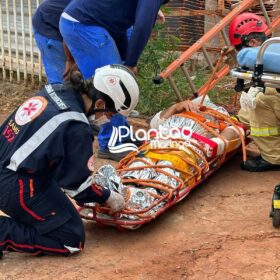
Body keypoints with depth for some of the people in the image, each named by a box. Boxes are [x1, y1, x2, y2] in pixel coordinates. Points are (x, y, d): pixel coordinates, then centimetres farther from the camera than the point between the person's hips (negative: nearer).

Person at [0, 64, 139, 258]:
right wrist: (108, 197, 6)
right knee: (72, 241, 1)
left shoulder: (55, 91, 1)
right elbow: (77, 182, -13)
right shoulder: (76, 126, -22)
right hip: (19, 189, -9)